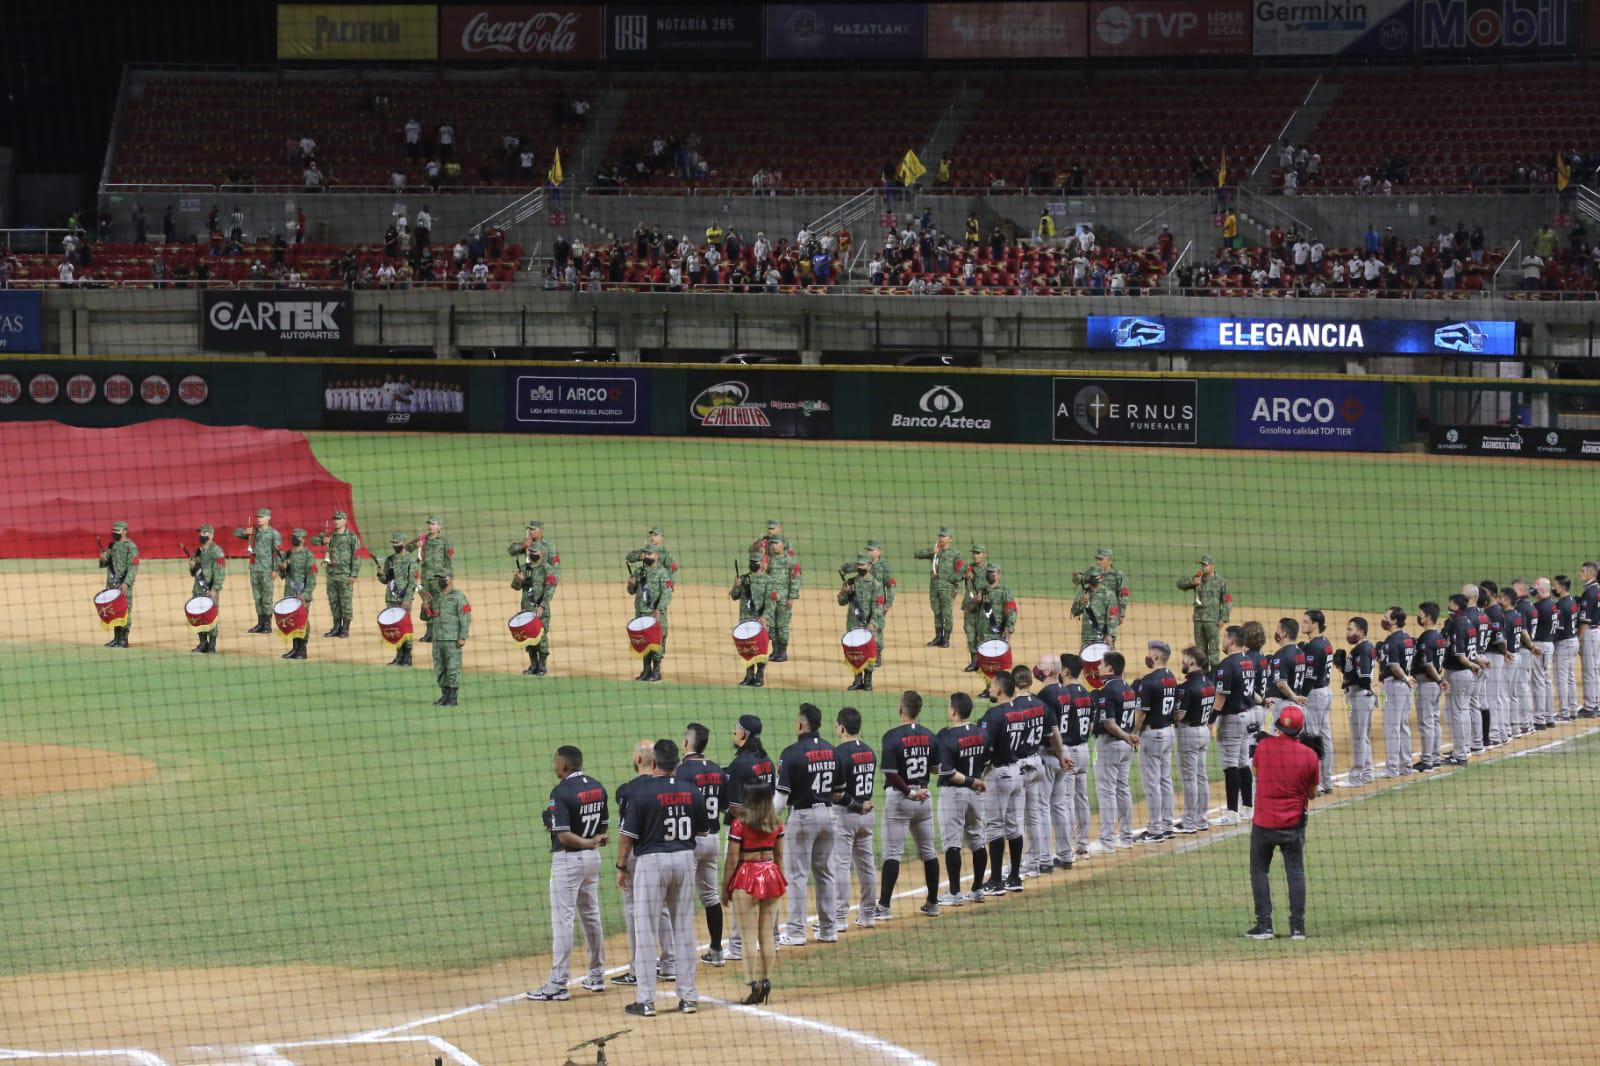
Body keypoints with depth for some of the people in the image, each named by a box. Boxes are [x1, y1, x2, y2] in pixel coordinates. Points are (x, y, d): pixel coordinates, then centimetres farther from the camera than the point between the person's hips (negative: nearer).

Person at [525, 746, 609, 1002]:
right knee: (591, 916, 18)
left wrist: (588, 843, -17)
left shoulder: (561, 792, -18)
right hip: (592, 858, 8)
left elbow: (563, 835, -23)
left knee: (562, 920, -5)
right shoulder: (597, 787, 6)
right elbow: (604, 826, 12)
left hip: (567, 859, -8)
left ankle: (558, 985, -6)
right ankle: (596, 976, 26)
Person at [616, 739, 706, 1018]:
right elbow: (703, 831, 10)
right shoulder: (691, 792, 0)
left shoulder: (642, 793, -13)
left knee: (645, 931, 1)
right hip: (685, 859, 4)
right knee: (684, 929, 12)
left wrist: (621, 867, 1)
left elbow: (628, 835, -11)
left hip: (651, 861, -4)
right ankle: (688, 997, 14)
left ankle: (646, 1000, -1)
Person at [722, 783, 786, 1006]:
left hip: (746, 877, -5)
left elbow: (731, 859, -9)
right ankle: (766, 981, 12)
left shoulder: (739, 825, -10)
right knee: (767, 935, 11)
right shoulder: (776, 825, 3)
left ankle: (753, 984, -11)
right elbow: (780, 855, 10)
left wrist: (725, 887, -1)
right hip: (771, 875, 5)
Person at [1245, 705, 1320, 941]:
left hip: (1264, 822, -1)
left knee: (1259, 871, 10)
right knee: (1296, 872, 9)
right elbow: (1312, 793, 3)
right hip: (1294, 822, 1)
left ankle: (1264, 925, 4)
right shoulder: (1309, 756, -8)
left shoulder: (1264, 746, -10)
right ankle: (1297, 926, 6)